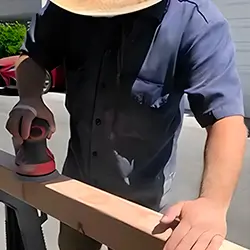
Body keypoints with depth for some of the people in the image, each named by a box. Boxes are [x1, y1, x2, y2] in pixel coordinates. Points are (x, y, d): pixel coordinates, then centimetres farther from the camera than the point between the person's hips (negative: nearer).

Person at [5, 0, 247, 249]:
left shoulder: (195, 20, -26)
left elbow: (226, 116, -30)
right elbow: (32, 55, -1)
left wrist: (214, 202, -45)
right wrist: (30, 99, -22)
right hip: (76, 183, 5)